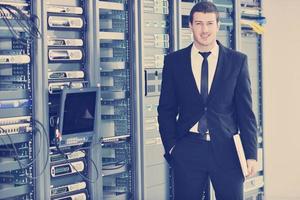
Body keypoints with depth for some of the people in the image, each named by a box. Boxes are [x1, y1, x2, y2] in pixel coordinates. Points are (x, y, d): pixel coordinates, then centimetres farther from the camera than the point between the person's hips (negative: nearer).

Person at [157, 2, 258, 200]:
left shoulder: (237, 60, 3)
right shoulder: (174, 61, 5)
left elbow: (246, 111, 3)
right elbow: (166, 109, 8)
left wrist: (251, 154, -2)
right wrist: (171, 146, -1)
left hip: (226, 149, 0)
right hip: (187, 151, 0)